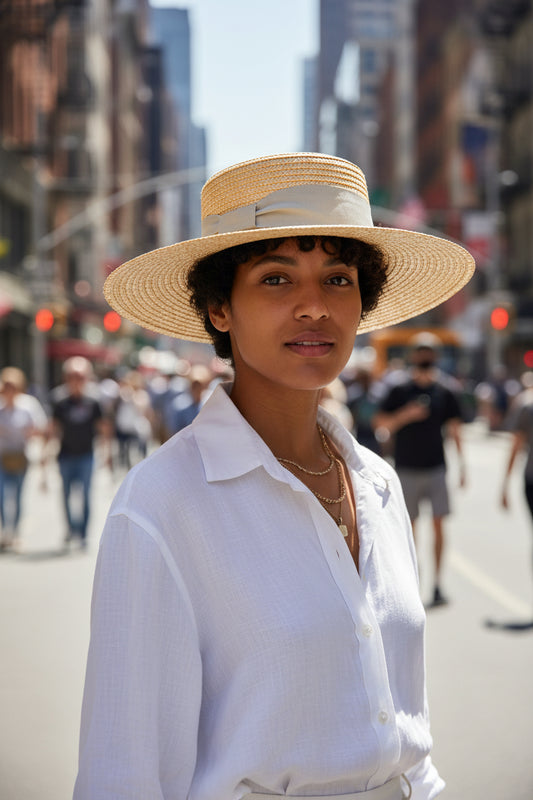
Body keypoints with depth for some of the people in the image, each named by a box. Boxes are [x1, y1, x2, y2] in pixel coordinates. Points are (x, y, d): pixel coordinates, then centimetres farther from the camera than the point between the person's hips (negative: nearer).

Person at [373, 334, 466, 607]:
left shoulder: (445, 391, 4)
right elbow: (380, 424, 0)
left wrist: (461, 464, -1)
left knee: (438, 524, -5)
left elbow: (454, 429, 7)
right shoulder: (400, 390, 0)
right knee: (409, 526, 5)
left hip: (436, 468, 1)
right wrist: (406, 414, -16)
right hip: (407, 469, -1)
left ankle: (437, 583, -1)